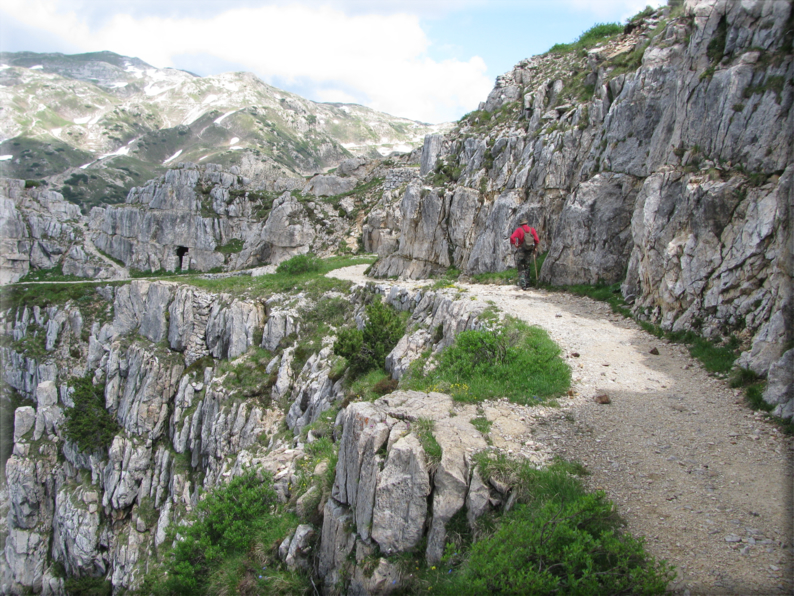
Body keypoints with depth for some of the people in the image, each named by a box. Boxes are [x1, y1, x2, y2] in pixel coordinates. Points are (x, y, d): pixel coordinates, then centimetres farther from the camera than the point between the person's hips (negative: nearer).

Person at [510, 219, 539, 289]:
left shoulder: (519, 230, -2)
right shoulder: (532, 230, 5)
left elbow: (512, 237, -17)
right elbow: (537, 240, -2)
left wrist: (515, 245, -5)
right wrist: (535, 247, 11)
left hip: (521, 250, -3)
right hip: (530, 251, 3)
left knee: (521, 268, 2)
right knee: (527, 267, 18)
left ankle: (522, 284, -9)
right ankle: (527, 283, 21)